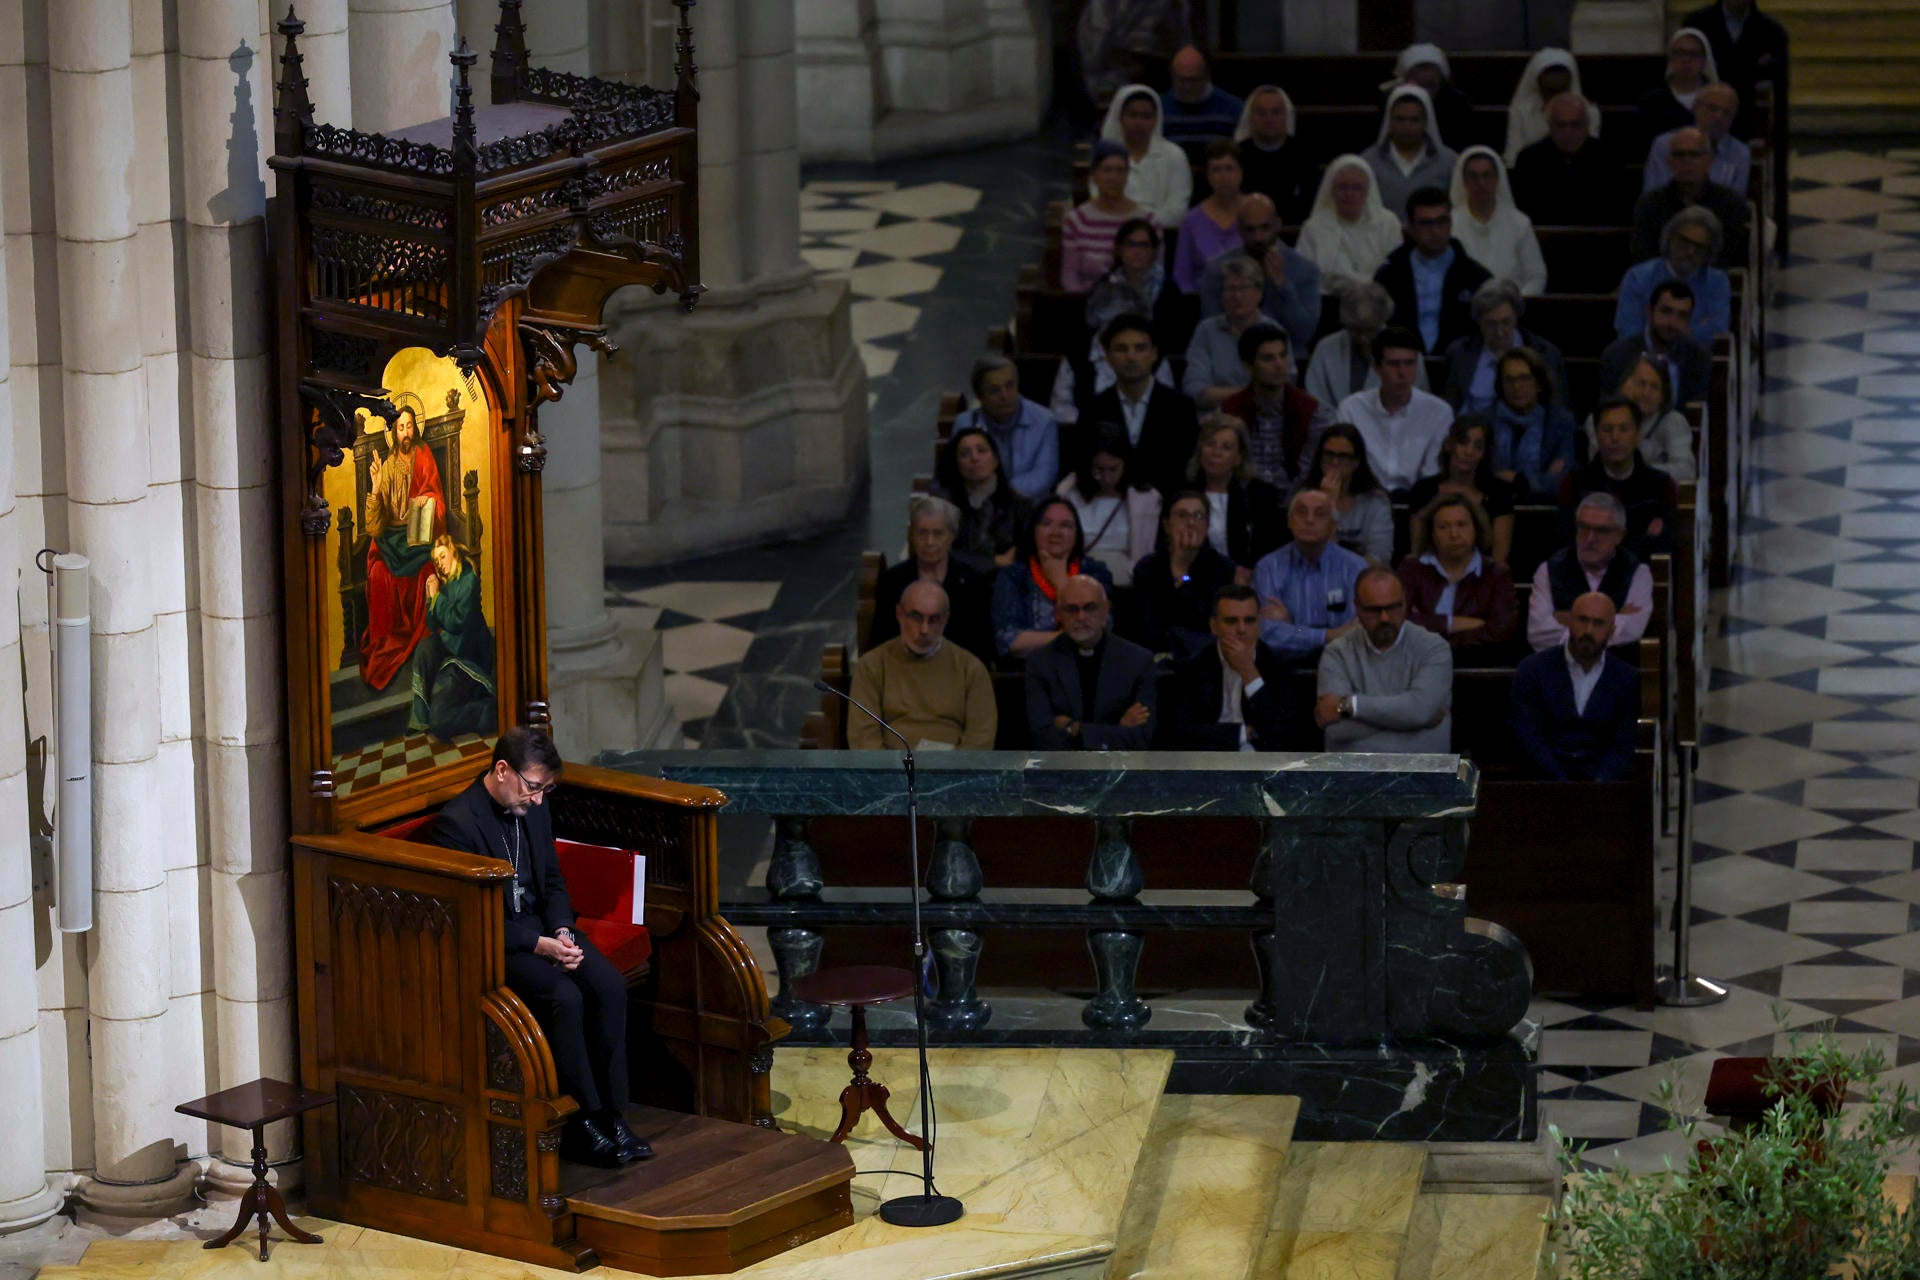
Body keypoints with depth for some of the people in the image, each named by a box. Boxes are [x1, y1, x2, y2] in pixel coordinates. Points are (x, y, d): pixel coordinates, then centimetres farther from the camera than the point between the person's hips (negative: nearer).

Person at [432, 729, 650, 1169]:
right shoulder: (456, 822, -17)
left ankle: (611, 1113, -15)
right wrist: (539, 946, -23)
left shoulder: (533, 810, 7)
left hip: (542, 927, 7)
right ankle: (583, 1124, -19)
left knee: (609, 984, -19)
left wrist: (561, 931, -5)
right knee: (564, 996, -30)